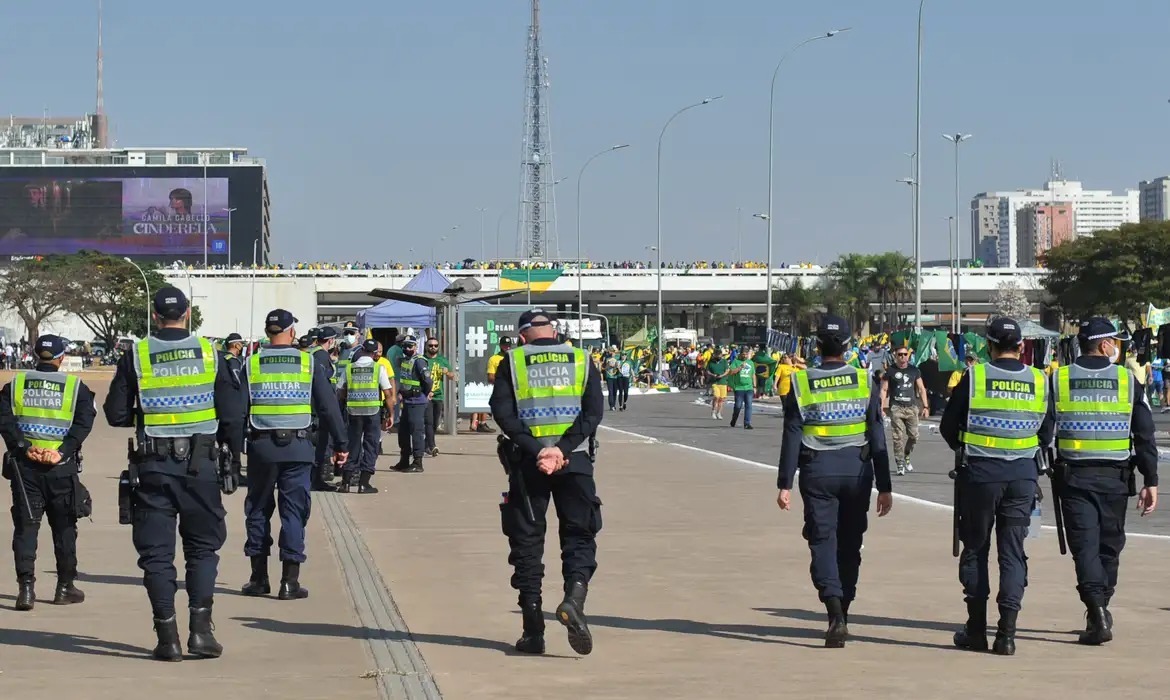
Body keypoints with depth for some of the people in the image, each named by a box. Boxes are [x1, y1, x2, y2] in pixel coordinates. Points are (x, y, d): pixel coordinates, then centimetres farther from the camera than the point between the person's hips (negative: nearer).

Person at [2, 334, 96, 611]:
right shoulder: (75, 387, 2)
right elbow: (83, 423, -11)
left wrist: (24, 448, -13)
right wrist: (61, 452, -15)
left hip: (24, 464, 1)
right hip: (61, 467, -1)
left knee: (25, 526, 4)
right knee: (64, 527, 12)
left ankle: (26, 588, -6)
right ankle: (65, 588, 19)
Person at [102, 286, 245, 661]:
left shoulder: (136, 356, -2)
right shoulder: (209, 353, 0)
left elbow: (116, 414, 0)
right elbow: (232, 412, 1)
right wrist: (235, 455, 14)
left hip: (154, 465, -1)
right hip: (200, 464, 1)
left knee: (156, 551, 6)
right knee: (203, 546, 13)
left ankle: (168, 636, 3)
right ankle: (201, 629, 2)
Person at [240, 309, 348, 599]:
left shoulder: (251, 364, 0)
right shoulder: (310, 364, 0)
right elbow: (328, 407, 1)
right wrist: (340, 444, 7)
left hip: (261, 447, 1)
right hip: (298, 446, -1)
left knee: (258, 510, 12)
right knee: (294, 512, 2)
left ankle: (258, 578, 15)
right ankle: (290, 582, -1)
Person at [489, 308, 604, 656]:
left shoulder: (512, 363, 4)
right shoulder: (581, 361, 7)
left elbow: (503, 412, -8)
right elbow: (593, 412, -4)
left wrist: (535, 451, -12)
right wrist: (561, 450, -12)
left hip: (528, 462, 0)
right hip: (574, 462, 0)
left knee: (527, 542, 8)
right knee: (578, 536, 8)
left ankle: (533, 631, 6)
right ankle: (574, 595, -20)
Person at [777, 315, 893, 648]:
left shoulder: (801, 383, -4)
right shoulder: (865, 382, -1)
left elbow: (791, 438, -5)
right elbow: (878, 439, -1)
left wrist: (785, 484, -1)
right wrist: (884, 487, 3)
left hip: (817, 473, -1)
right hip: (857, 471, 2)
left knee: (823, 542, -1)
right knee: (849, 544, 13)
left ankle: (835, 614, -20)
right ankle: (841, 616, 21)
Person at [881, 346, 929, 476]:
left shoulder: (914, 370, 11)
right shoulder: (891, 371, 3)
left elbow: (921, 388, 14)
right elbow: (884, 390, 3)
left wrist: (925, 406, 7)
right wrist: (881, 406, -6)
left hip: (911, 407, 3)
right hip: (896, 408, -3)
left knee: (913, 436, 1)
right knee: (898, 437, -7)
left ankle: (906, 457, 26)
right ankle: (900, 465, -5)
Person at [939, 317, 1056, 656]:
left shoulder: (974, 377, -7)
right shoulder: (1039, 382, 1)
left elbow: (948, 426, -1)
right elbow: (1046, 434, 9)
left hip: (979, 472, -2)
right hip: (1023, 473, 2)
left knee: (975, 548, 10)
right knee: (1013, 551, 6)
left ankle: (976, 629, 11)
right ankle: (1007, 633, 1)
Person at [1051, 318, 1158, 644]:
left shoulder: (1057, 380, 0)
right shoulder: (1128, 380, -1)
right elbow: (1145, 436, -2)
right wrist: (1150, 482, 2)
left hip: (1074, 476, -1)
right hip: (1115, 476, 1)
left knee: (1085, 545, -2)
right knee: (1109, 546, 14)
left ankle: (1097, 610, -19)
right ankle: (1098, 615, 22)